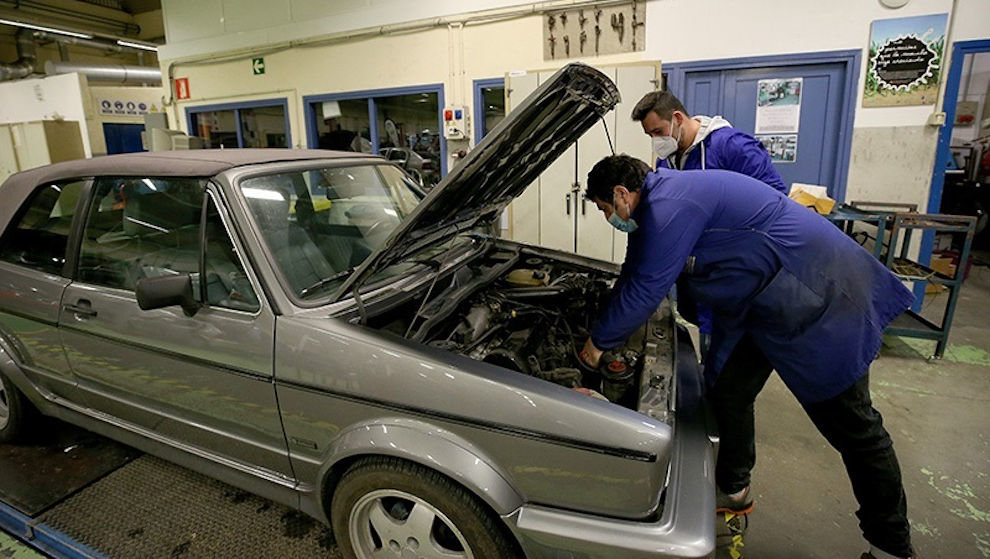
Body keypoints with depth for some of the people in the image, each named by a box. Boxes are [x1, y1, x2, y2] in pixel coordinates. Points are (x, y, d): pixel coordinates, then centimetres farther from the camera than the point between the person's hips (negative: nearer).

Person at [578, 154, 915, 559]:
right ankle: (732, 489, 31)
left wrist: (598, 342, -9)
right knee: (725, 388, 11)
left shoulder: (670, 206, -24)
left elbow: (644, 291, -23)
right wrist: (603, 332, 17)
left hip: (816, 293, -10)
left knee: (850, 425, 4)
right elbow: (632, 276, 16)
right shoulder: (654, 207, 8)